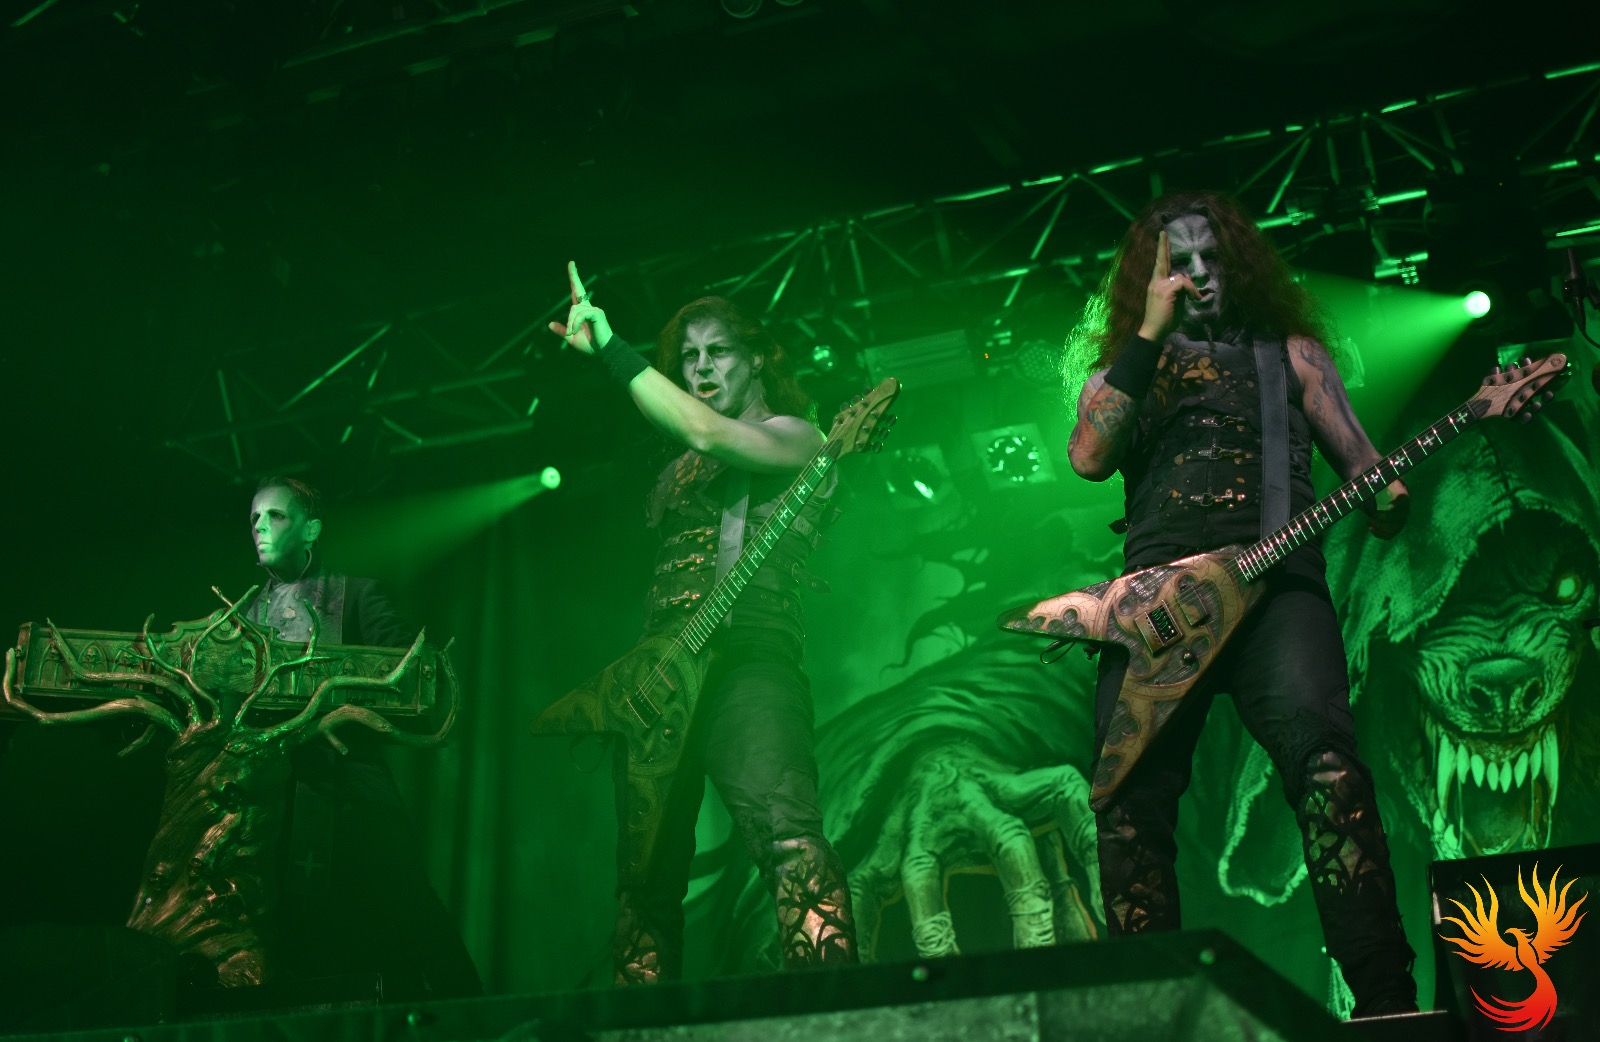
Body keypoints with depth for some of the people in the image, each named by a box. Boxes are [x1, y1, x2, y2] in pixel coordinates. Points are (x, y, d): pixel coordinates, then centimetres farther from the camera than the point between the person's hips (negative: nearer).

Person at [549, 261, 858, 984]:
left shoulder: (793, 435, 7)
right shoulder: (678, 470, 28)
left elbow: (707, 434, -14)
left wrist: (607, 348, -12)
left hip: (747, 657, -7)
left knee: (785, 830, -28)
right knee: (646, 871, 5)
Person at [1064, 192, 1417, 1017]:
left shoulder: (1289, 350, 25)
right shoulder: (1120, 371, 24)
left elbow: (1360, 462, 19)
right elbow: (1089, 457, 2)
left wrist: (1387, 500, -6)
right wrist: (1151, 334, 1)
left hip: (1273, 580, -1)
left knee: (1320, 747, -27)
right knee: (1131, 792, -12)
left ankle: (1384, 995, -28)